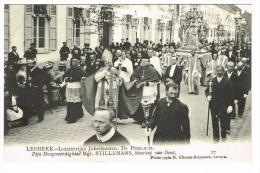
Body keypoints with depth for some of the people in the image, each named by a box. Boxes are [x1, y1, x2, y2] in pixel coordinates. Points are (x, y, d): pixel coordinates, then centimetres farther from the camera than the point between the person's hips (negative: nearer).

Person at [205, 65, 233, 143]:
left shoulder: (228, 81, -4)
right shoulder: (212, 80, 2)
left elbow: (230, 94, -4)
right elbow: (207, 90, 10)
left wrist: (230, 105, -9)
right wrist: (208, 96, -11)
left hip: (223, 105, -2)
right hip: (214, 105, 2)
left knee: (223, 121, 7)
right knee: (214, 121, 6)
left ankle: (223, 136, 25)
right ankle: (216, 137, 18)